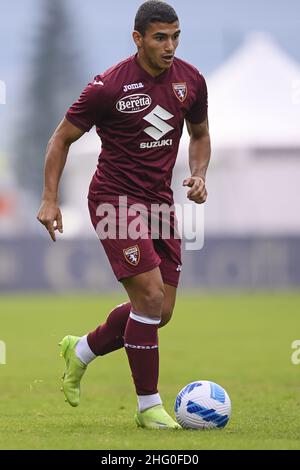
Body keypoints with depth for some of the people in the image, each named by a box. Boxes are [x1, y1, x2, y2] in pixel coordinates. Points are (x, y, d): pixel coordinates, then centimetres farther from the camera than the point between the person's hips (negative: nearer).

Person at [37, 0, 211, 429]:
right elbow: (62, 138, -3)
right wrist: (50, 199, -8)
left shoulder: (190, 81, 1)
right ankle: (148, 405, -4)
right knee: (150, 296, -17)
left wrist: (199, 175, -1)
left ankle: (81, 351, 32)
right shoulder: (109, 87, -15)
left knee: (160, 311, 6)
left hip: (161, 200, 6)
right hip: (115, 197, -6)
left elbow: (200, 135, 19)